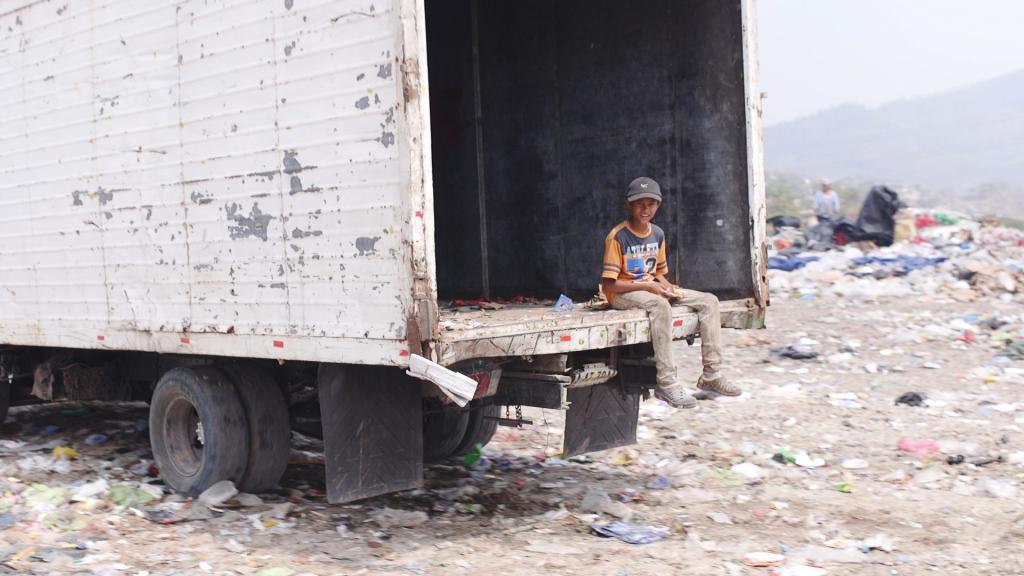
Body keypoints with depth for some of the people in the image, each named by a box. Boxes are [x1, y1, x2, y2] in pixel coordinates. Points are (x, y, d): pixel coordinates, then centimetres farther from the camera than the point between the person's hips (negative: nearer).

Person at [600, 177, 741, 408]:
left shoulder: (658, 234, 7)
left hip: (651, 288, 8)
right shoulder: (618, 237, -15)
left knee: (709, 301, -6)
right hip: (622, 293, -8)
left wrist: (666, 285, -7)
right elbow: (608, 285, -19)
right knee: (660, 305, -40)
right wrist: (647, 287, -22)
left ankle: (711, 374, -9)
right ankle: (666, 383, -37)